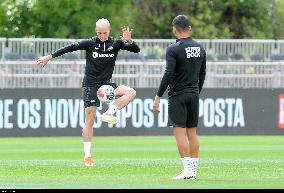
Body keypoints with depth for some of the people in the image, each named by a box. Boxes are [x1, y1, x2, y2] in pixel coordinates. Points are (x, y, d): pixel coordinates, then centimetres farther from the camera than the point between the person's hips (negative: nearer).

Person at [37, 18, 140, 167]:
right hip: (90, 85, -4)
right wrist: (50, 57, -5)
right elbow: (71, 48, -5)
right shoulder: (90, 44, -7)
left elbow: (136, 50, -4)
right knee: (89, 120, -5)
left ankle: (109, 113, -14)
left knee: (131, 93, -17)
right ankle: (87, 155, 2)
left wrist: (129, 40, -24)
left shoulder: (115, 44, 0)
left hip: (106, 84, 4)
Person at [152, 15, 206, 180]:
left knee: (180, 132, -6)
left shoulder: (174, 49, -12)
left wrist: (158, 97, -14)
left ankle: (188, 169, -13)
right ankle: (194, 170, 9)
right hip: (194, 95, 6)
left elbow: (168, 74, -18)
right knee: (192, 132, 9)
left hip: (178, 95, -6)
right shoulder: (200, 48, 8)